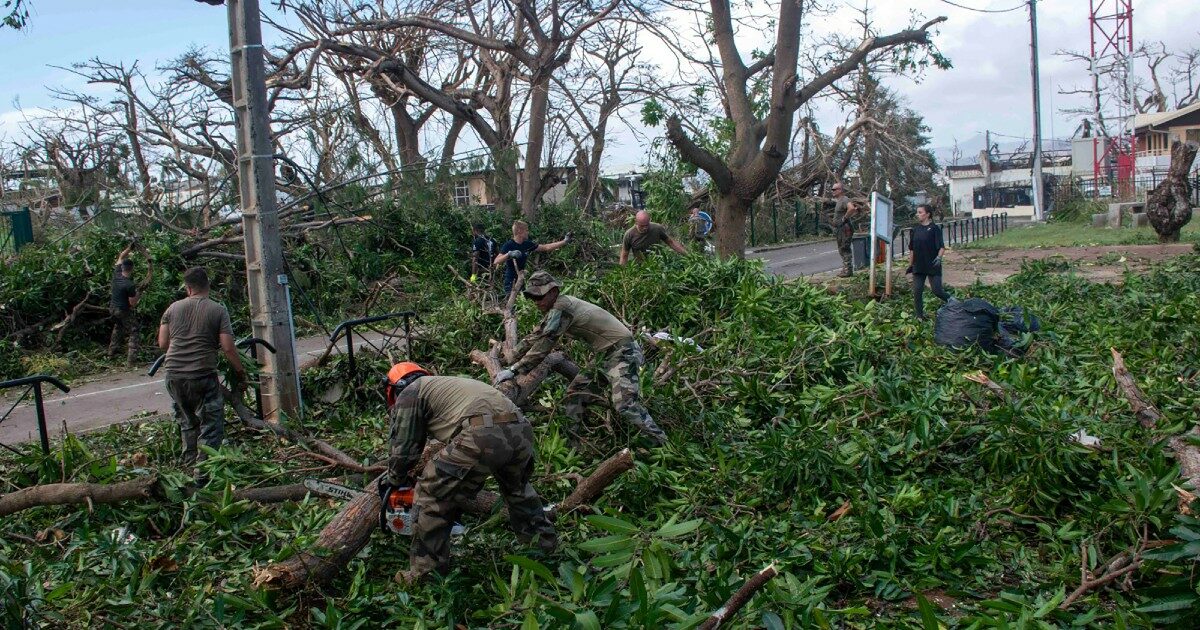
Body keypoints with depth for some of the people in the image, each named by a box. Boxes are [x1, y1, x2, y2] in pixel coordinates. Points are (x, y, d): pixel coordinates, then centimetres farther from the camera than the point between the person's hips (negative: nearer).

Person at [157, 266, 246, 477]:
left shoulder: (173, 308, 8)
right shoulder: (218, 310, -4)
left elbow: (162, 343, 10)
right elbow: (228, 348, -10)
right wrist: (241, 372, 1)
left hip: (174, 375, 5)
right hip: (202, 376, -5)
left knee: (187, 422, 22)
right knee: (211, 424, 3)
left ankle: (190, 464, 35)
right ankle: (202, 472, -3)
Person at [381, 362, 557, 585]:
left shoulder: (409, 393, 17)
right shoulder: (442, 384, 41)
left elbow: (404, 447, 17)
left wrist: (394, 481, 34)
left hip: (483, 435, -8)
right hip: (520, 428, 8)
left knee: (431, 498, 7)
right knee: (518, 488, 36)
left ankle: (425, 573, 12)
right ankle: (544, 539, 46)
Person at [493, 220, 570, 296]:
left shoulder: (527, 244, 6)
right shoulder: (508, 245, -13)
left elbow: (546, 247, 14)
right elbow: (496, 262, -23)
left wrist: (564, 241, 13)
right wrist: (509, 254, -39)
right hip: (511, 283, -7)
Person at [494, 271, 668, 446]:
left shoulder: (561, 308, -20)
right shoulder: (555, 309, 10)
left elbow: (543, 346, -24)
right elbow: (535, 336, 19)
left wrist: (513, 370, -22)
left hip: (622, 351, -10)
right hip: (604, 354, 10)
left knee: (625, 405, -22)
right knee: (575, 392, 9)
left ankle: (663, 445, -16)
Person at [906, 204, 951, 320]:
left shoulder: (935, 228, -7)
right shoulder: (916, 229, 9)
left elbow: (942, 247, -11)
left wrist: (939, 257, -29)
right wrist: (910, 265, 17)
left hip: (932, 266, -5)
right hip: (918, 266, 5)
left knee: (937, 290, -6)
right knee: (917, 292, 1)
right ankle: (919, 316, 11)